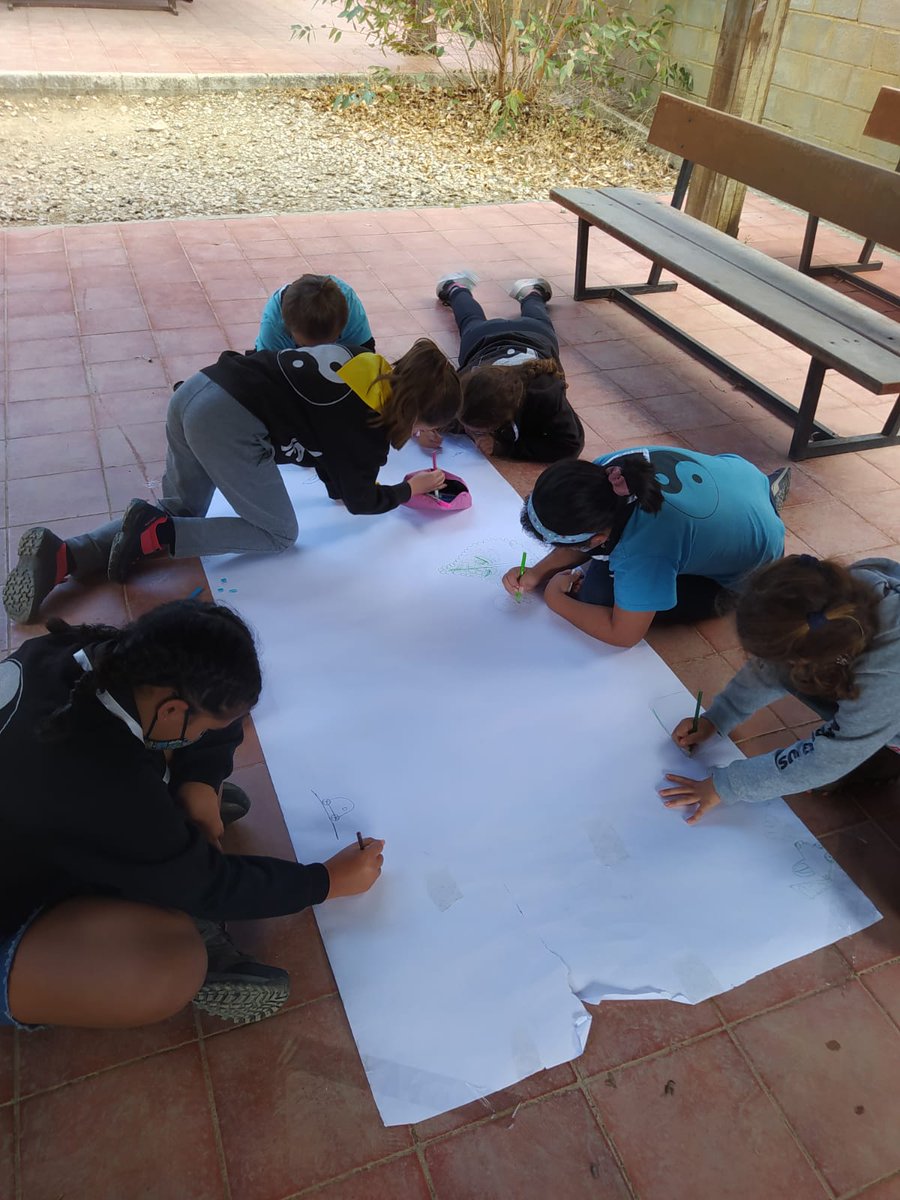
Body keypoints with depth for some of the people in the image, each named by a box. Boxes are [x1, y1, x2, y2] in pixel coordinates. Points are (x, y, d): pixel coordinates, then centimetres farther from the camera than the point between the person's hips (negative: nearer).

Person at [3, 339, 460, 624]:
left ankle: (61, 555, 1)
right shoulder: (372, 425, -2)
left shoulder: (367, 364, 18)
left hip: (195, 389, 8)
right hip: (231, 423, -8)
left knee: (182, 512, 20)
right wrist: (410, 489, 24)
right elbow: (359, 499, 11)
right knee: (278, 534, 8)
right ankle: (155, 533, -8)